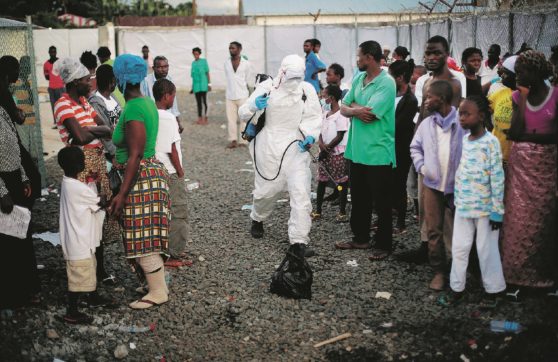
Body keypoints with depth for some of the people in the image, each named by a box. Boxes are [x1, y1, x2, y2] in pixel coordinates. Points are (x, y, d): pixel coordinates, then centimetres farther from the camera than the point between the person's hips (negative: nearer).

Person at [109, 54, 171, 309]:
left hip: (141, 177, -10)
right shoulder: (147, 102, 10)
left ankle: (158, 292, 11)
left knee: (143, 238, 0)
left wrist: (122, 194, -23)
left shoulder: (133, 109, -20)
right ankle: (158, 285, 28)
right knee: (148, 237, 17)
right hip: (153, 171, 10)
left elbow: (135, 155, -23)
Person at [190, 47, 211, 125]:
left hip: (203, 85, -4)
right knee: (198, 102, 8)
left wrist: (209, 84, -5)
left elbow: (207, 73, 0)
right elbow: (193, 75, 16)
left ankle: (205, 117, -4)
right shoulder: (193, 63, 12)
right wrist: (192, 87, 17)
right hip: (196, 85, 4)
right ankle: (200, 118, 14)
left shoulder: (204, 61, 1)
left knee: (204, 101, -8)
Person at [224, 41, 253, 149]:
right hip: (229, 96, 2)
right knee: (231, 119, 2)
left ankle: (242, 141, 9)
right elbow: (228, 78, 13)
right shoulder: (226, 63, 6)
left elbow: (249, 81, 5)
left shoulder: (246, 64, -2)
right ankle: (233, 140, 7)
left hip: (242, 96, -2)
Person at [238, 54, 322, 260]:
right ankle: (257, 220, 46)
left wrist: (310, 135, -10)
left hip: (296, 148, 1)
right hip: (269, 148, 0)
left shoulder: (307, 90, -1)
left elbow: (315, 117, 9)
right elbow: (243, 113, -2)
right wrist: (254, 106, -25)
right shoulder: (267, 88, -6)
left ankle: (298, 241, -7)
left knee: (301, 193, -12)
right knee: (266, 190, 12)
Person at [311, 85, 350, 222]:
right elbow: (321, 132, 10)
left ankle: (342, 212, 5)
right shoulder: (325, 114, 12)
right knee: (321, 181, 10)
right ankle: (318, 211, 17)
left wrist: (327, 148, -10)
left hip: (338, 153, -8)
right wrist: (321, 144, -10)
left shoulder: (341, 114, -12)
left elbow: (340, 137, -14)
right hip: (326, 153, 8)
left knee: (342, 182, -1)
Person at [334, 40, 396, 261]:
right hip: (356, 150, 8)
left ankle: (383, 245, 15)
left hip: (378, 153, -8)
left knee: (381, 202, 4)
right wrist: (357, 110, -13)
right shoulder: (358, 79, 10)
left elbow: (370, 113, -23)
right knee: (358, 199, 17)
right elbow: (344, 108, 7)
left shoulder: (386, 83, -15)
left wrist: (353, 106, -5)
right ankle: (360, 238, 31)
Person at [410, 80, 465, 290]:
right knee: (434, 230, 5)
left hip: (457, 186, -3)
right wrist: (421, 166, 1)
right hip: (432, 184, 4)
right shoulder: (426, 124, 4)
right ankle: (439, 271, 16)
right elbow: (415, 147, 16)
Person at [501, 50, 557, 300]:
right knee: (519, 217, 4)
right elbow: (514, 132, -8)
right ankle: (517, 274, 11)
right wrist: (523, 99, -12)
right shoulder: (517, 96, 2)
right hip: (520, 164, 2)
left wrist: (527, 135, -14)